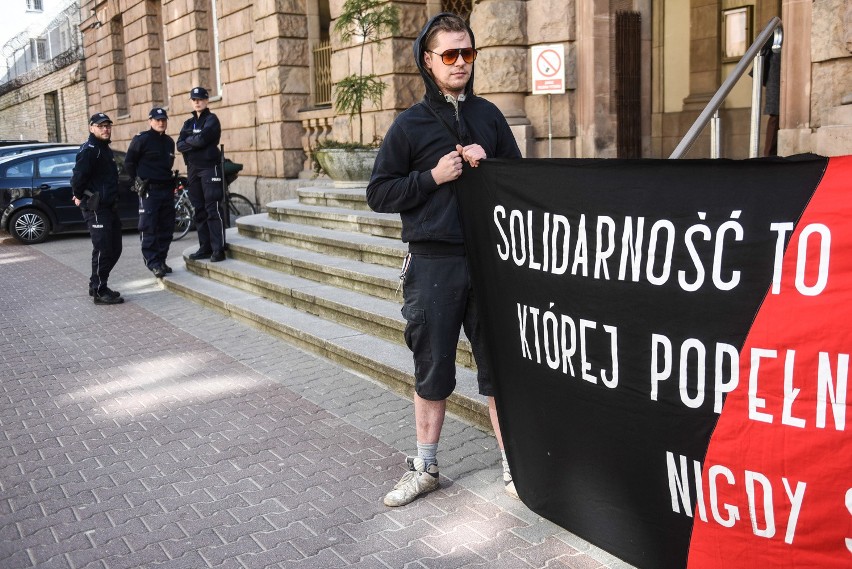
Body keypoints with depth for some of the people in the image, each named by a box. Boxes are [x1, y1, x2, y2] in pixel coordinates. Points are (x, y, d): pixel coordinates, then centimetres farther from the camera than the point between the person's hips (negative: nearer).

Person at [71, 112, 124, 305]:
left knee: (114, 249, 14)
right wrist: (79, 196, -11)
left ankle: (97, 285, 25)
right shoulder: (89, 149, -13)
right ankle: (99, 292, 0)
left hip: (110, 207, 10)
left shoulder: (105, 149, 18)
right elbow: (78, 175, -23)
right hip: (96, 209, -10)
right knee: (102, 250, -7)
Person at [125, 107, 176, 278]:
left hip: (167, 188, 6)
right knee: (149, 229, -6)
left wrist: (167, 178, 15)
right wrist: (139, 181, -1)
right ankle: (153, 263, -2)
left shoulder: (169, 141, 13)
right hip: (149, 190, -6)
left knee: (166, 228, 7)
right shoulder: (141, 139, -6)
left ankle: (161, 260, 16)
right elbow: (129, 162, -1)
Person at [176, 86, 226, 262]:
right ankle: (205, 247, 12)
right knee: (199, 210, 7)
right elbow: (180, 145, 3)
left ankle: (218, 249, -10)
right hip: (193, 169, 7)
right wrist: (196, 143, -12)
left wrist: (188, 140, 0)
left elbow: (202, 139, -17)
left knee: (213, 209, -10)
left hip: (210, 168, -7)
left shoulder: (211, 119, -1)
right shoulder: (188, 123, 17)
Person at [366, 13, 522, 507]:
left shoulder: (489, 115, 10)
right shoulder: (410, 124, 2)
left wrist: (486, 165, -5)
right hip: (433, 264, -1)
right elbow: (379, 193, 2)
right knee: (433, 369, 9)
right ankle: (425, 467, 25)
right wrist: (433, 177, -11)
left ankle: (513, 466, 19)